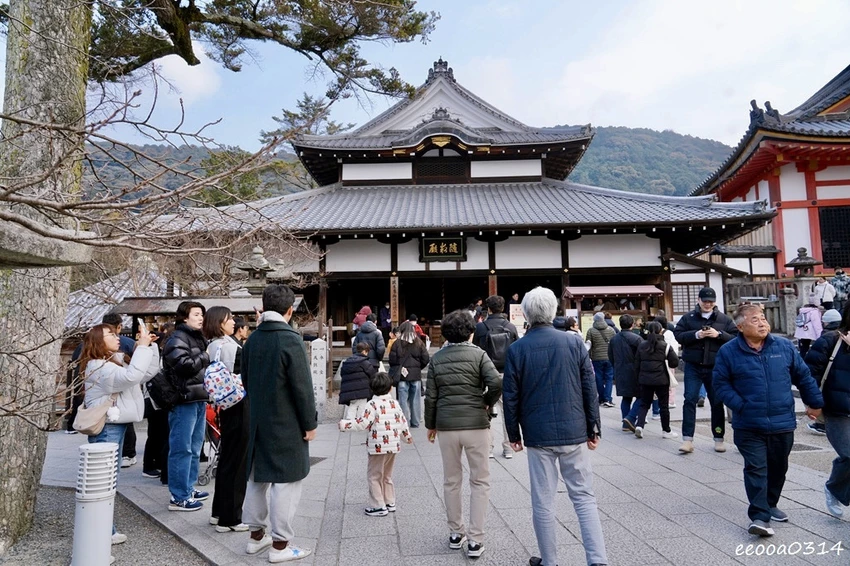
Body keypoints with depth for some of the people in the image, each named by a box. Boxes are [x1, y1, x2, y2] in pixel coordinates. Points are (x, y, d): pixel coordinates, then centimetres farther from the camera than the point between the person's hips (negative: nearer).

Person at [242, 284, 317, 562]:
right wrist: (310, 423, -9)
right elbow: (302, 386, -18)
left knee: (257, 477, 17)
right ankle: (280, 544, 10)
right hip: (286, 424, -7)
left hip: (258, 421, 7)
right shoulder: (290, 340, -19)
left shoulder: (252, 339, 3)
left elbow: (246, 380, 12)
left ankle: (256, 535, 30)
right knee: (285, 482, 2)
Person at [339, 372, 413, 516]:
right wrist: (407, 436, 29)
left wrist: (344, 424, -11)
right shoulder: (395, 404, 6)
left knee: (374, 476, 5)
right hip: (393, 446, 7)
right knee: (387, 476, 21)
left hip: (378, 447, -7)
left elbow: (361, 423, -20)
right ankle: (390, 503, 27)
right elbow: (402, 421, 13)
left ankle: (378, 506, 7)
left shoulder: (372, 405, -13)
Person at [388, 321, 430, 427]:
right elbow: (426, 359, -2)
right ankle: (415, 423, 19)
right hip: (416, 375, 2)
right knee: (415, 399, 11)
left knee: (403, 399, 5)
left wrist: (398, 368, 10)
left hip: (402, 375, -2)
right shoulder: (419, 343, -1)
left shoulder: (397, 343, -8)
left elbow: (392, 360, -10)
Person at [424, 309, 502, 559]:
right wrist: (488, 403, 0)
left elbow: (431, 396, 3)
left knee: (451, 481, 17)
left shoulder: (436, 358, 3)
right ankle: (475, 540, 10)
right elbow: (496, 383, -18)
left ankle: (455, 533, 28)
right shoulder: (478, 354, -5)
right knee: (480, 482, 10)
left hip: (446, 426, 3)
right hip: (475, 424, -2)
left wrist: (430, 424, 14)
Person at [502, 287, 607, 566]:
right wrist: (594, 428, 9)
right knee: (584, 497, 12)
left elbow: (511, 396, -3)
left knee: (543, 502, 10)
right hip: (574, 431, 1)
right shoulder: (574, 341, -3)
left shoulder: (517, 349, -6)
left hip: (538, 435, -1)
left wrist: (514, 434, 8)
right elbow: (589, 388, -1)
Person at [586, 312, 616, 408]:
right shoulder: (611, 329, 2)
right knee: (609, 378, 5)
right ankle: (607, 399, -3)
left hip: (597, 358, -1)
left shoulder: (591, 330, -4)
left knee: (599, 379, 8)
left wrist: (589, 357, 8)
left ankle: (602, 399, 14)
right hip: (610, 358, 1)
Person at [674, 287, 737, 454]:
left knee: (717, 402, 10)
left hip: (715, 368, 1)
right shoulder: (688, 317, 3)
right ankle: (688, 439, -3)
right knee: (690, 400, -5)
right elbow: (677, 334, -2)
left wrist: (719, 334, -15)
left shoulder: (724, 319, 4)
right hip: (693, 367, -1)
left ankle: (719, 439, 23)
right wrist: (696, 335, -17)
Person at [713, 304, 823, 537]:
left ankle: (770, 505, 37)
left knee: (778, 468, 18)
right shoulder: (728, 352, -8)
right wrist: (740, 405, -13)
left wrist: (815, 402, 16)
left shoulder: (784, 346, 0)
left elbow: (803, 376, 11)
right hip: (749, 426, -3)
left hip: (783, 423, 4)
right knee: (755, 469, -7)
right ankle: (759, 517, -5)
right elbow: (720, 384, -3)